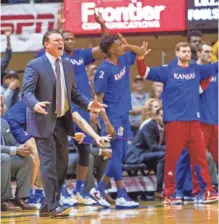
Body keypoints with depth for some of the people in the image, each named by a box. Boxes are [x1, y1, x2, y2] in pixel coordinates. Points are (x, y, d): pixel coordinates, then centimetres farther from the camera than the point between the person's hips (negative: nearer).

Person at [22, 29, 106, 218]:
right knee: (49, 164, -9)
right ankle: (53, 206, -6)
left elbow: (73, 92, 17)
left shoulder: (67, 65, 12)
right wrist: (35, 104, -38)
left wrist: (89, 104, 1)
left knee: (62, 164, 9)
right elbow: (27, 92, -17)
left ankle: (47, 206, 18)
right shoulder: (35, 66, -9)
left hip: (62, 122, 7)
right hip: (44, 122, -7)